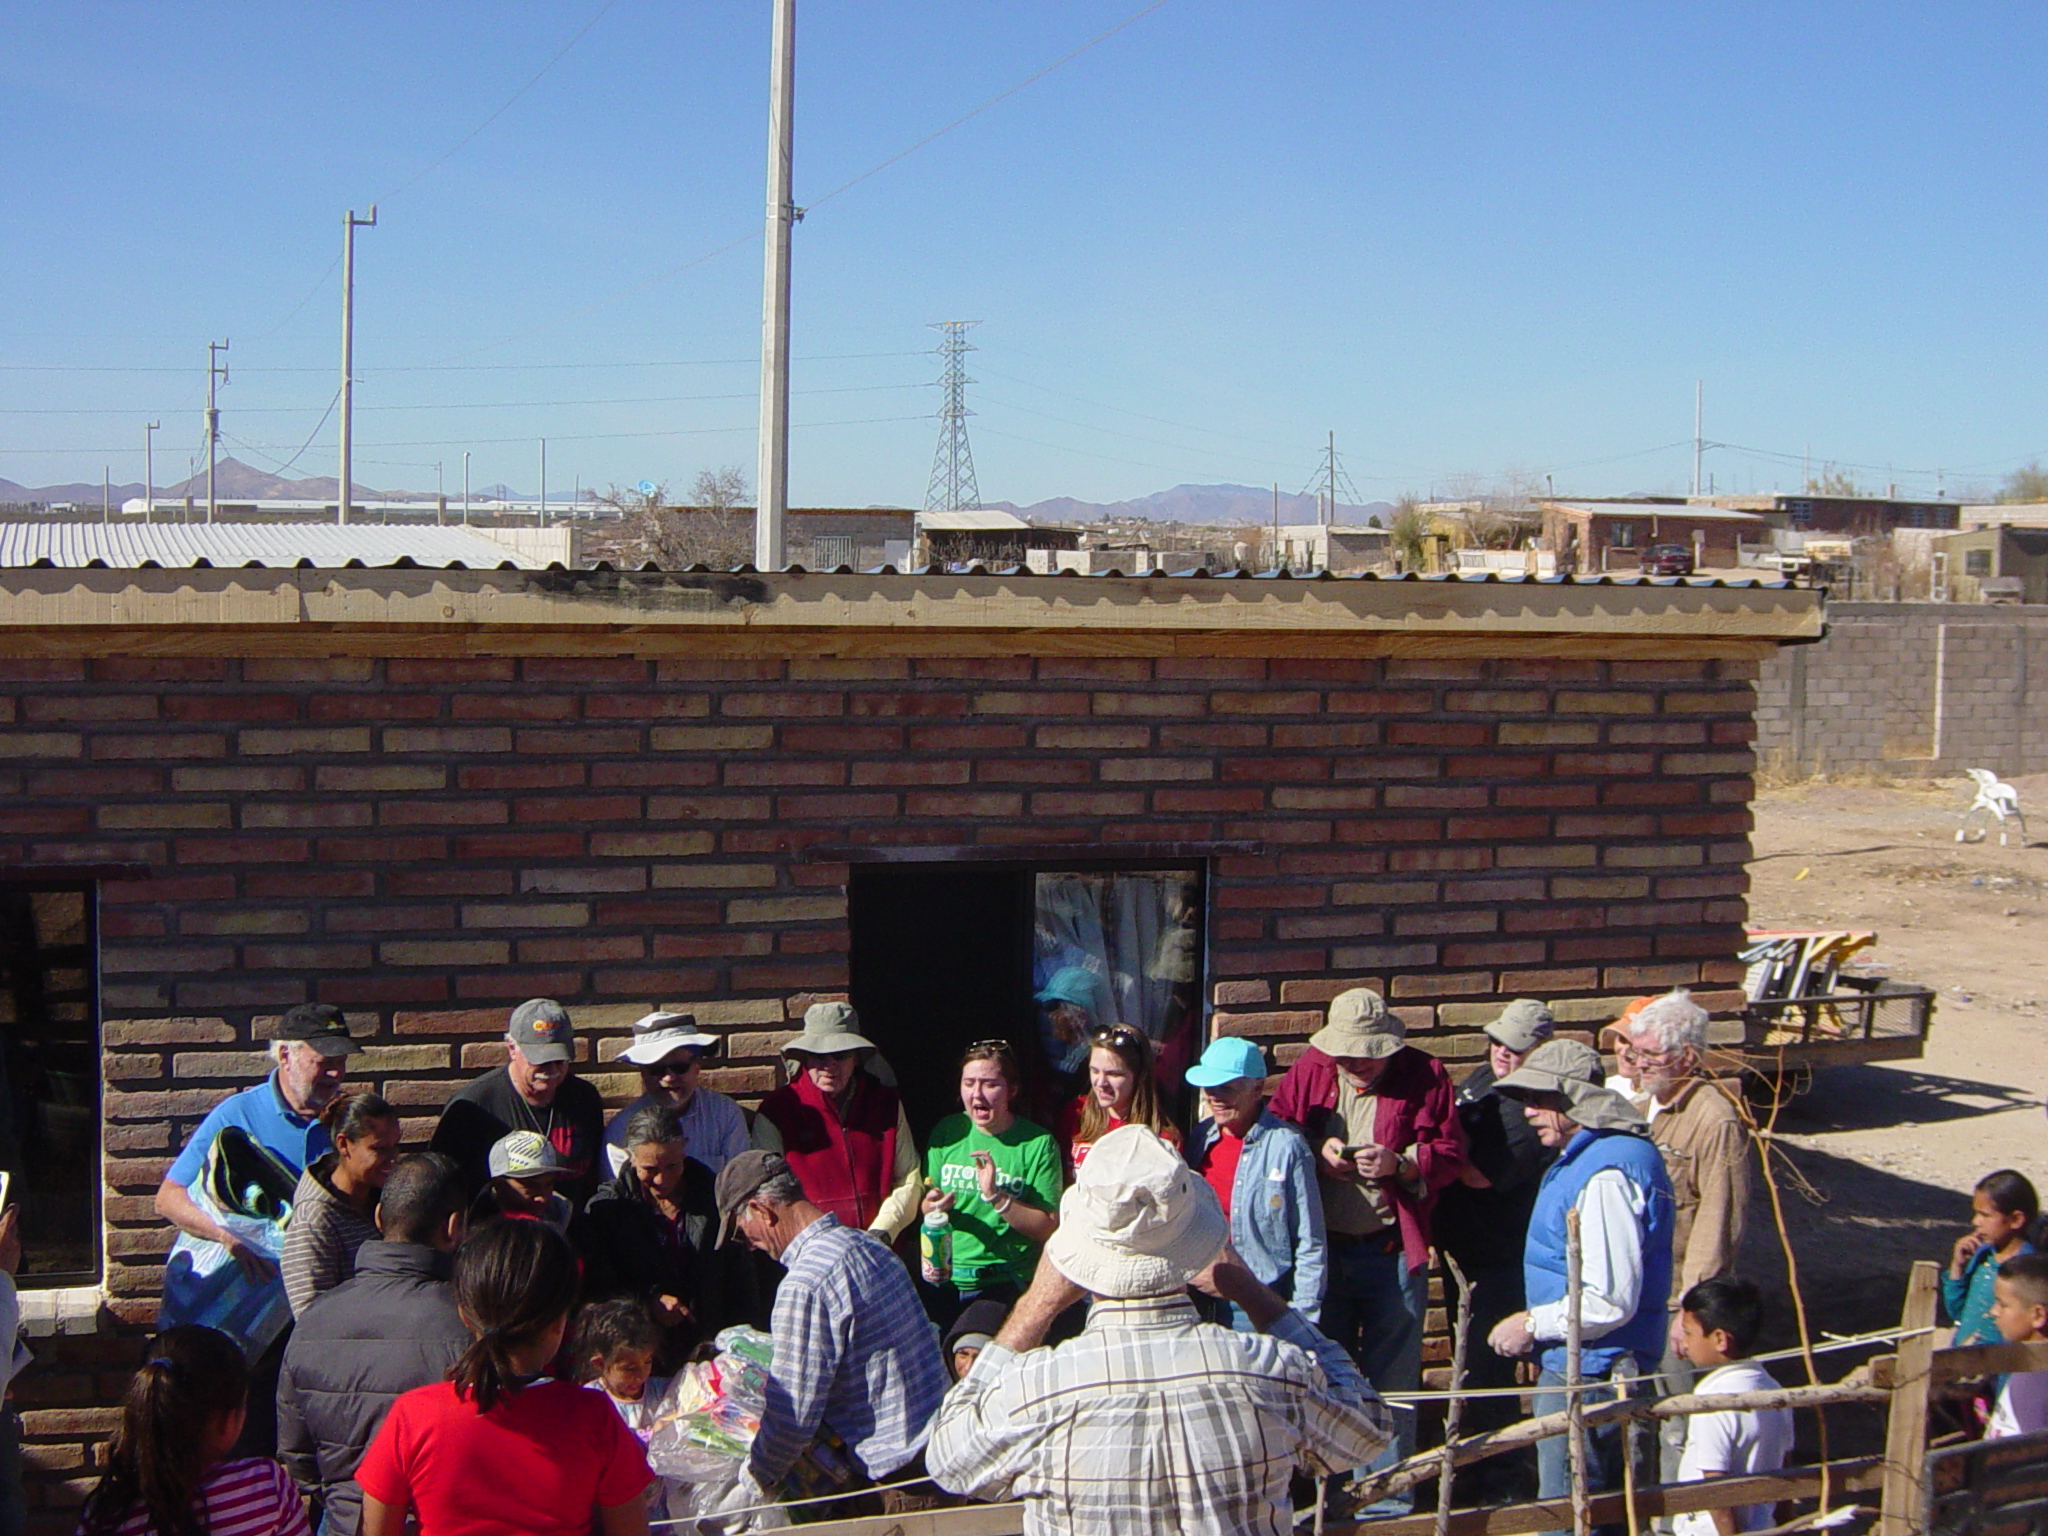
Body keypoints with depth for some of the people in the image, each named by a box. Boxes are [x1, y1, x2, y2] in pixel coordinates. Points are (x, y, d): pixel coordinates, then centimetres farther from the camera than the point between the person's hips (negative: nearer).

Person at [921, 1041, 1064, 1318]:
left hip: (1004, 1284, -3)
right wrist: (933, 1207, -7)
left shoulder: (1038, 1144, -3)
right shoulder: (948, 1131, 7)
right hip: (942, 1280, 3)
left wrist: (996, 1197, -18)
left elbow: (1048, 1229, -7)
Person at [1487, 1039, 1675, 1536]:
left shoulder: (1606, 1173, -24)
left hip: (1588, 1377, -11)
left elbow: (1610, 1301, -27)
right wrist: (1541, 1329, 16)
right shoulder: (1584, 1156, 11)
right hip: (1574, 1365, 11)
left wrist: (1533, 1324, -15)